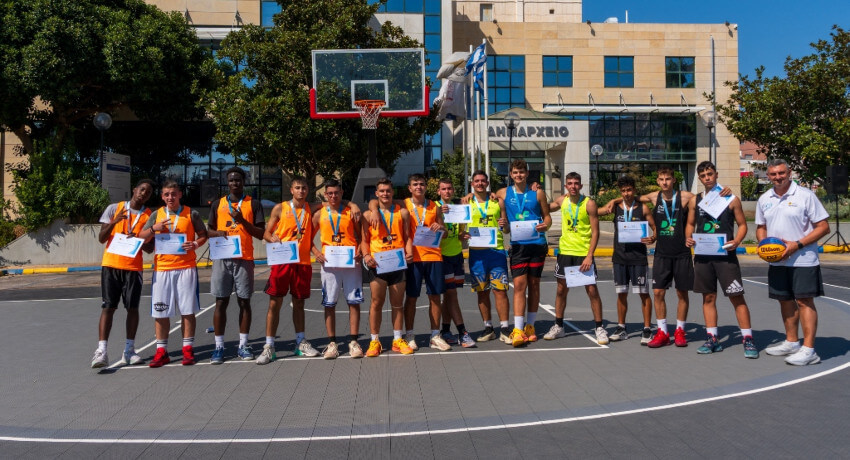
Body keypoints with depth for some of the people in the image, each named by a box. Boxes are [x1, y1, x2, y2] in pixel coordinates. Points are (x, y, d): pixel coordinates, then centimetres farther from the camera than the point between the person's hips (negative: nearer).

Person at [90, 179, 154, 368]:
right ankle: (101, 351, -6)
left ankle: (129, 350, 10)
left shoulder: (149, 216, 6)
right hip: (111, 265, -1)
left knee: (132, 308, 2)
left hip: (134, 267, 1)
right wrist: (114, 221, -15)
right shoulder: (114, 208, 4)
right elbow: (101, 239, 1)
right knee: (108, 307, -4)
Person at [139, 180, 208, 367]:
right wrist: (154, 228, -6)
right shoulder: (157, 215, 10)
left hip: (186, 267, -2)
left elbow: (203, 234, 9)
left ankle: (188, 349, 11)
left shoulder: (191, 214, 4)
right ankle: (161, 351, 14)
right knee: (160, 311, 4)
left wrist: (196, 244, -11)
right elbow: (141, 238, 12)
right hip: (161, 268, 2)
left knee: (187, 310, 0)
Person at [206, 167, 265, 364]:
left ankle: (243, 345, 10)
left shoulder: (253, 204, 5)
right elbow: (208, 230, 15)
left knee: (244, 301, 2)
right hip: (222, 259, 2)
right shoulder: (217, 204, 13)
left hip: (244, 259, -1)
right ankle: (219, 346, 7)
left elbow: (261, 234, 0)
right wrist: (217, 233, -7)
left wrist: (242, 220, -13)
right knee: (221, 302, 1)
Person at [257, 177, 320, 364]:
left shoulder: (310, 210, 11)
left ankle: (301, 342, 21)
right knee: (274, 303, -2)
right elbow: (266, 233, 4)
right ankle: (269, 346, 2)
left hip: (303, 262, 3)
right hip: (282, 261, -2)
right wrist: (273, 239, -17)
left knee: (299, 302, 11)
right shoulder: (280, 208, 3)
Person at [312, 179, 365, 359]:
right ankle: (332, 343, 11)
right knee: (329, 304, 3)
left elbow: (360, 235, 7)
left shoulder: (351, 211, 5)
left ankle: (353, 342, 9)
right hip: (329, 263, 1)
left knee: (354, 302, 0)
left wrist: (360, 252, -9)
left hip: (351, 262, 0)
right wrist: (316, 252, -4)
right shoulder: (319, 214, 7)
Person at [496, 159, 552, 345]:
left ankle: (530, 326, 19)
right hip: (517, 245, -1)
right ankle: (518, 330, -9)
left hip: (537, 244, 1)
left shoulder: (537, 193, 7)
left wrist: (545, 225, -11)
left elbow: (547, 216, 10)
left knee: (534, 284, 7)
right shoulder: (503, 193, 8)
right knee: (519, 284, -9)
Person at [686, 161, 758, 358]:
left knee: (737, 297, -3)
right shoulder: (695, 200, 9)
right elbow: (690, 224, 17)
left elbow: (742, 224, 1)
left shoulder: (731, 199, -1)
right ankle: (712, 340, 17)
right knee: (708, 297, 9)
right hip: (703, 255, 4)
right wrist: (688, 238, -4)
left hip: (725, 255, -4)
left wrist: (737, 241, -17)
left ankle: (748, 340, 4)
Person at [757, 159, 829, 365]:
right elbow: (761, 227, 19)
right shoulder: (764, 199, 9)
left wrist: (797, 244, -18)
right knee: (785, 300, 13)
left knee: (804, 301, -6)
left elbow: (823, 227, -8)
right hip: (777, 262, 6)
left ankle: (808, 350, -3)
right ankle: (791, 342, 26)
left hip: (803, 260, -5)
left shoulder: (805, 195, -8)